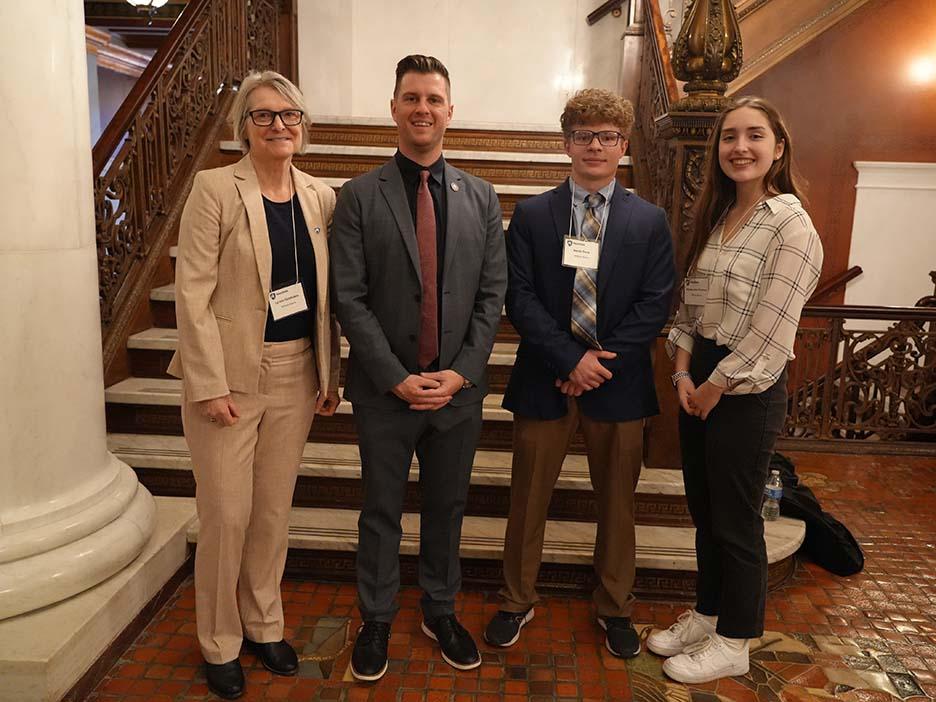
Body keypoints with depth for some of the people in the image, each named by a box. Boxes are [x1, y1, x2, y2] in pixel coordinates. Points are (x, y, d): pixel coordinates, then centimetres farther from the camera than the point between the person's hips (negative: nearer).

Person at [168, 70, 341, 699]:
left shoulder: (321, 197, 5)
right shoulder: (216, 189, -7)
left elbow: (325, 294, 7)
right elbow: (193, 292, -11)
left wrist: (330, 373, 4)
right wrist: (210, 384, -14)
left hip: (297, 377, 4)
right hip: (230, 376, -4)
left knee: (274, 510, 16)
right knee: (227, 515, 6)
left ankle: (264, 625, 36)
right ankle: (220, 643, 29)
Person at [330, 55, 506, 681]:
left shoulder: (481, 197, 5)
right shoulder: (360, 196, -3)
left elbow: (492, 294, 1)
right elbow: (350, 298, -8)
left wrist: (461, 373, -9)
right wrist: (397, 378, -13)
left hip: (459, 387, 2)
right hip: (386, 388, -2)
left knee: (447, 507, 16)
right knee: (382, 511, 13)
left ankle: (441, 611, 37)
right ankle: (377, 620, 33)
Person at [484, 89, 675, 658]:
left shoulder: (650, 221, 4)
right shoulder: (531, 215, 2)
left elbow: (656, 305, -2)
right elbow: (520, 297, -6)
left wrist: (603, 360, -13)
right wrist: (571, 359, -16)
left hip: (619, 382, 1)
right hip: (545, 380, 0)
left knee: (617, 501, 14)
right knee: (529, 498, 11)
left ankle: (615, 607, 35)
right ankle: (518, 601, 32)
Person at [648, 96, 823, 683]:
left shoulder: (792, 226, -14)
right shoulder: (715, 218, 10)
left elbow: (770, 333, -18)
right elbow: (690, 306, 10)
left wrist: (714, 388, -11)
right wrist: (683, 373, -3)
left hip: (747, 390, -7)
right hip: (698, 380, 7)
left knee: (736, 521, 7)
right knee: (704, 512, 18)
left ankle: (733, 644, 28)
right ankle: (706, 616, 38)